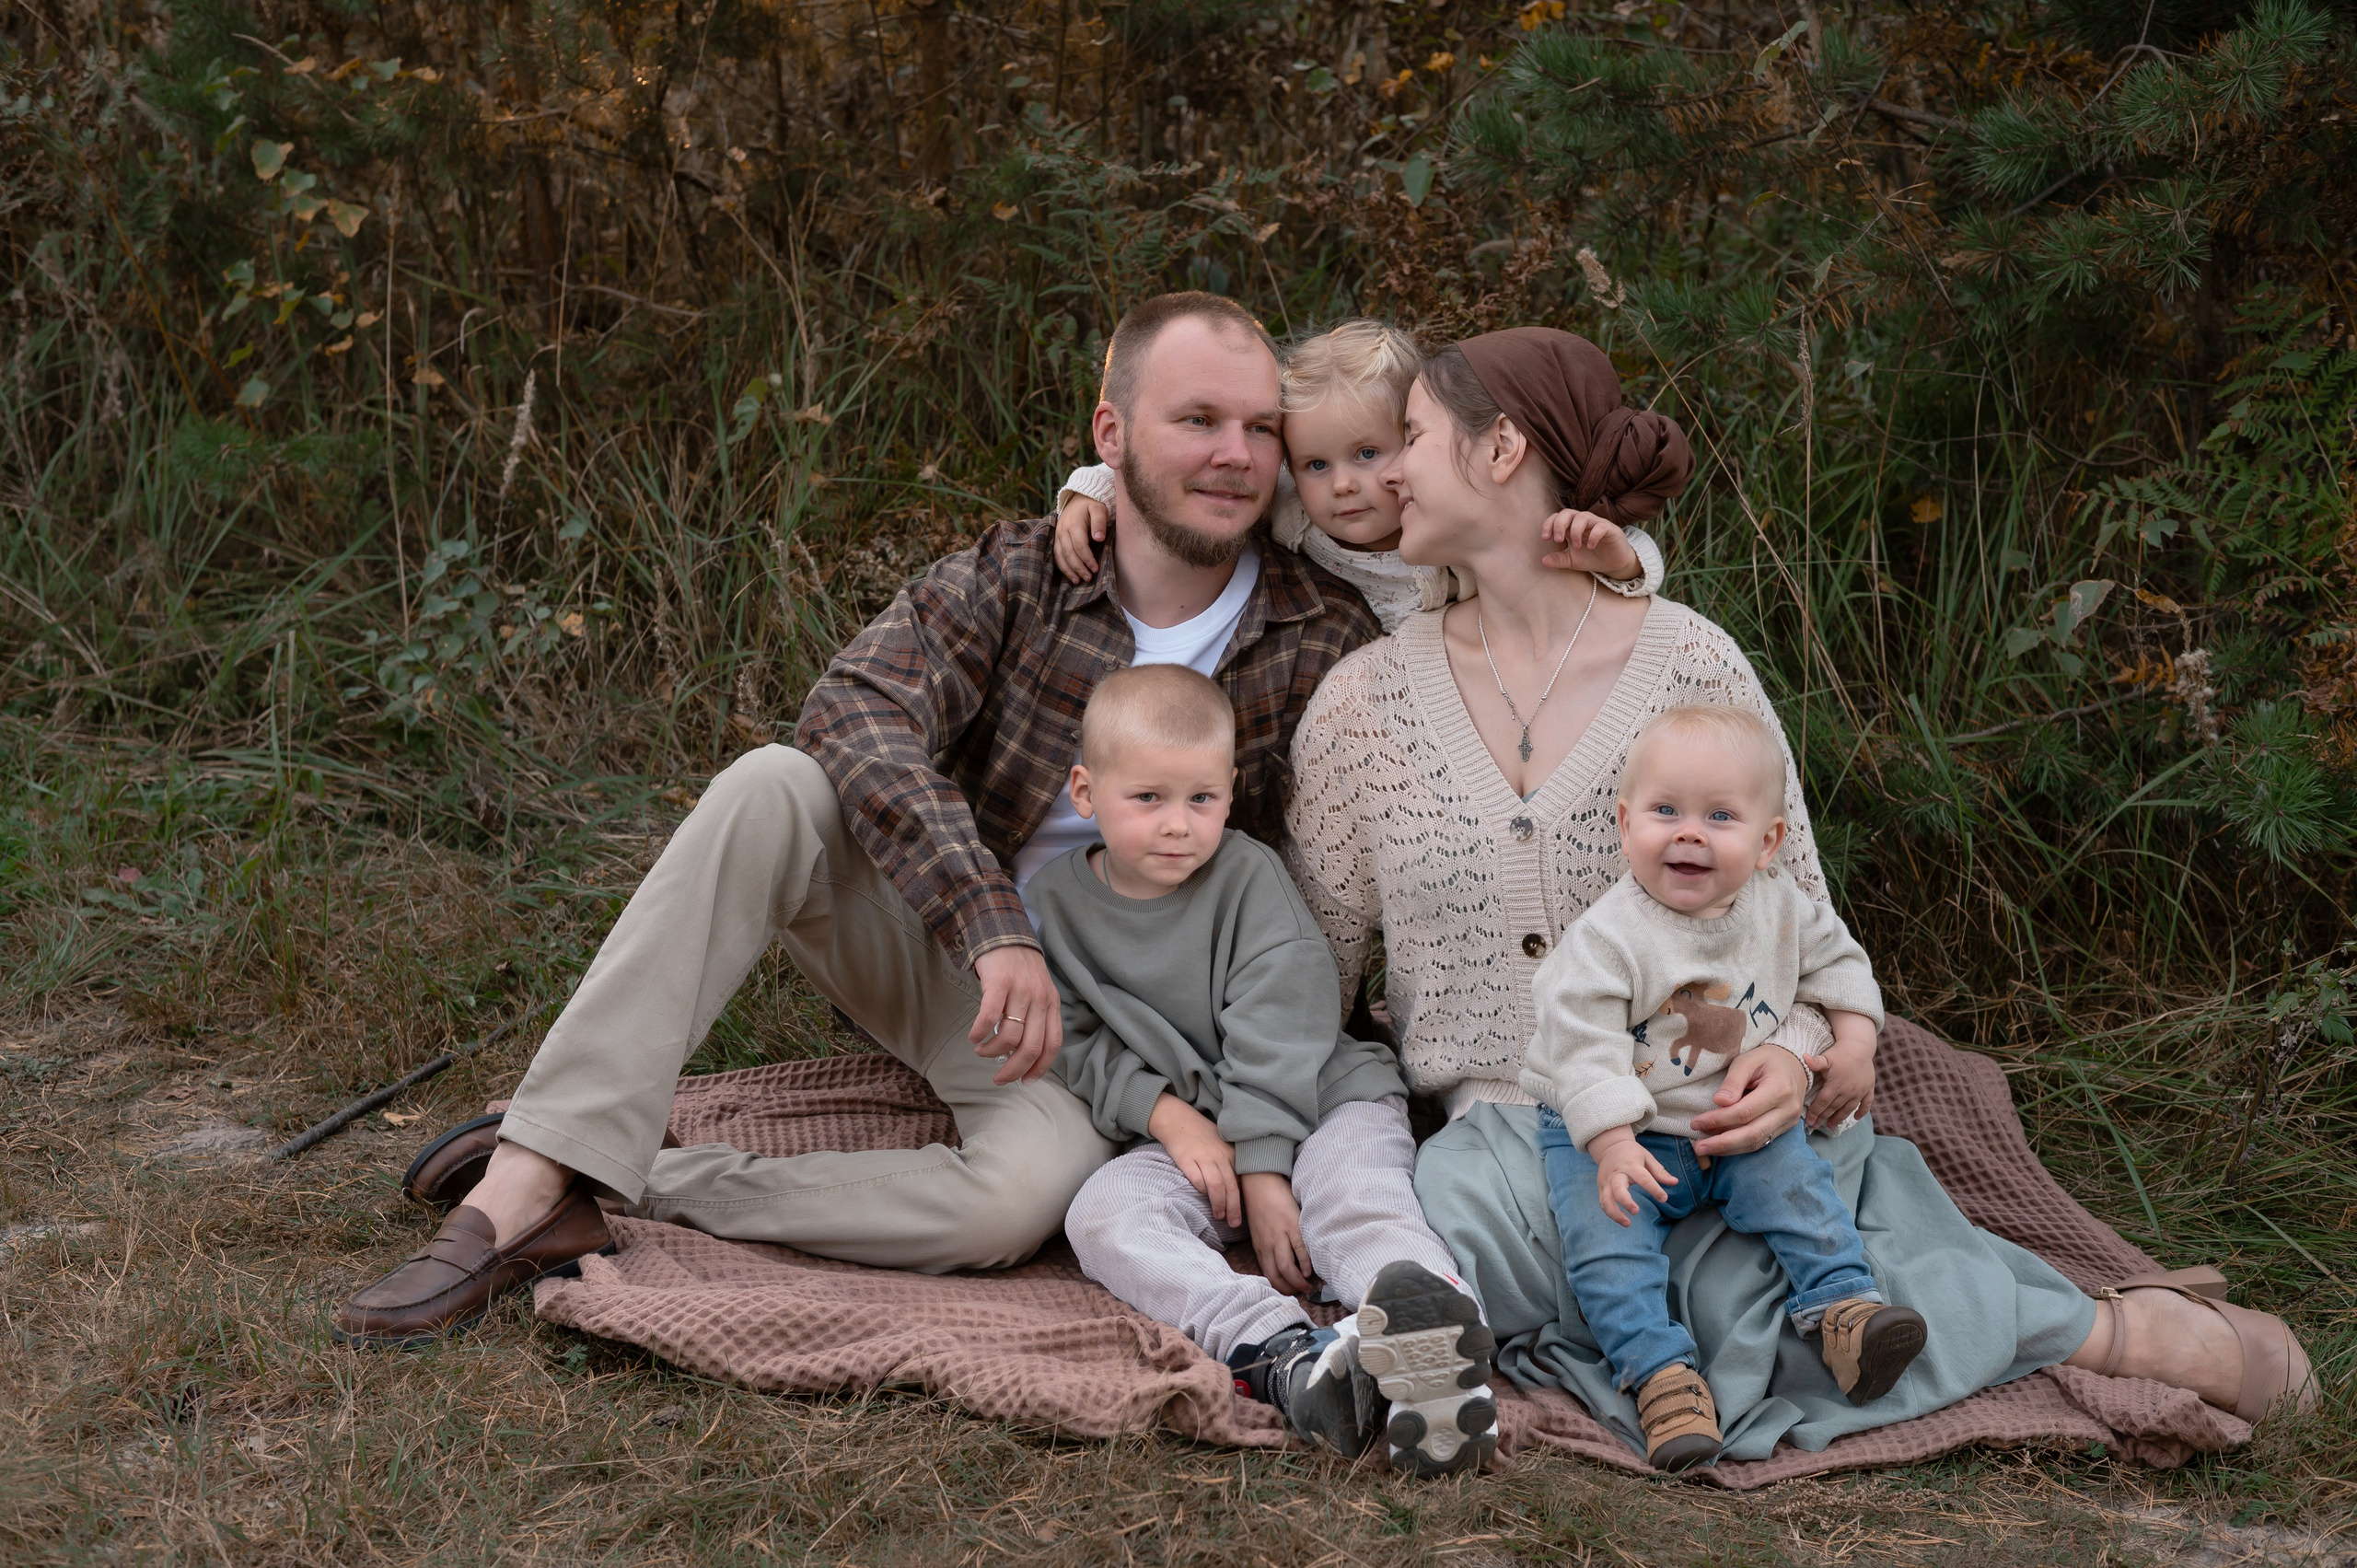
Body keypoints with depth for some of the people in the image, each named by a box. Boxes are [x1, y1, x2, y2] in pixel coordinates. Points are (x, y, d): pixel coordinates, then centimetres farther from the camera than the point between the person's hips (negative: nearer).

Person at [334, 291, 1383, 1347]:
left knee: (1026, 1193, -36)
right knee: (773, 787, -30)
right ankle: (530, 1173, -34)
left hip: (1080, 1025, 0)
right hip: (928, 935, 1)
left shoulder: (1323, 645, -7)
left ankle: (619, 1193, -27)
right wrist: (992, 925, -40)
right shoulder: (1020, 578, -8)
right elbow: (854, 712, -26)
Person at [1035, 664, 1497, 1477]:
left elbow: (1277, 1040, -11)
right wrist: (1168, 1115, -16)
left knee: (1357, 1197, -34)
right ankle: (1278, 1352, -52)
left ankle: (1430, 1343, -65)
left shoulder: (1248, 876, -5)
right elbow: (1072, 1043, 0)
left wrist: (1266, 1173, -20)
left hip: (1320, 1103, -2)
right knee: (1100, 1214, -28)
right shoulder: (1055, 899, 3)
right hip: (1179, 1133, 2)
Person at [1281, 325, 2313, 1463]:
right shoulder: (1362, 707, 4)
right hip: (1505, 1131, 2)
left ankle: (2128, 1332, -10)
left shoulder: (1691, 666, -1)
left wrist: (1790, 1054, -18)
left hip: (1707, 1115, -2)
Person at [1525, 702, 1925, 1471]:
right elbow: (1584, 1047, -25)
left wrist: (1854, 1042, 3)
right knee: (1607, 1238, -22)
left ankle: (1842, 1307, -9)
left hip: (1742, 1125, 4)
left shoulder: (1783, 908, -3)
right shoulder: (1608, 938, -20)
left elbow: (1835, 960, 17)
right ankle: (1660, 1370, -25)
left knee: (1798, 1183, -16)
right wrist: (1614, 1147, -35)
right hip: (1609, 1132, -4)